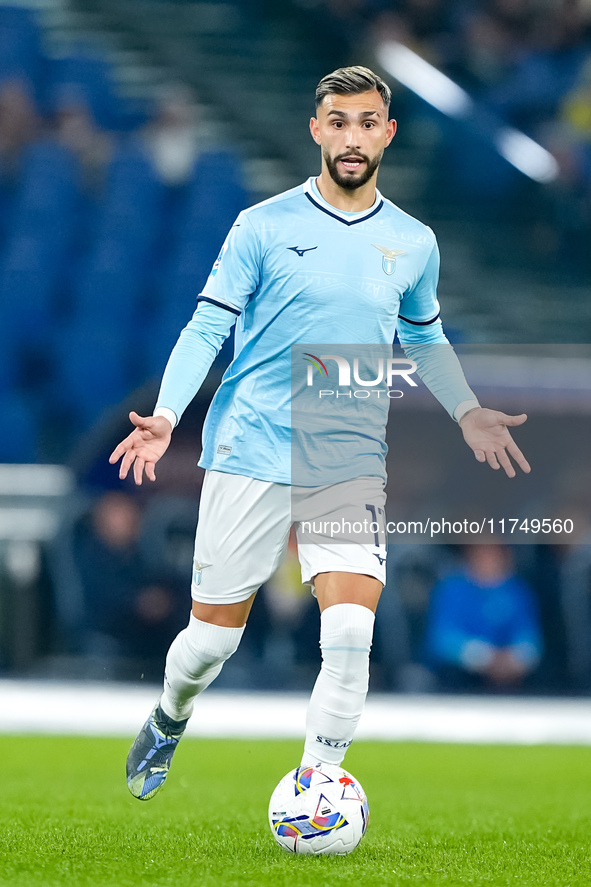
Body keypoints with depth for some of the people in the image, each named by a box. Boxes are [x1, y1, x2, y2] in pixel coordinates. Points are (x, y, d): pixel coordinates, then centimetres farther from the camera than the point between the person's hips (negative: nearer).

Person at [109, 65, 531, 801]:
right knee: (211, 638, 4)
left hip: (350, 467, 2)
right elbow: (208, 327, -3)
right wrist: (167, 413, -17)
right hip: (250, 456, -2)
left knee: (350, 637, -17)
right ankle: (168, 723, 38)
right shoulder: (264, 227, -2)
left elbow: (424, 341, 24)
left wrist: (467, 411, 10)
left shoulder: (414, 244, 7)